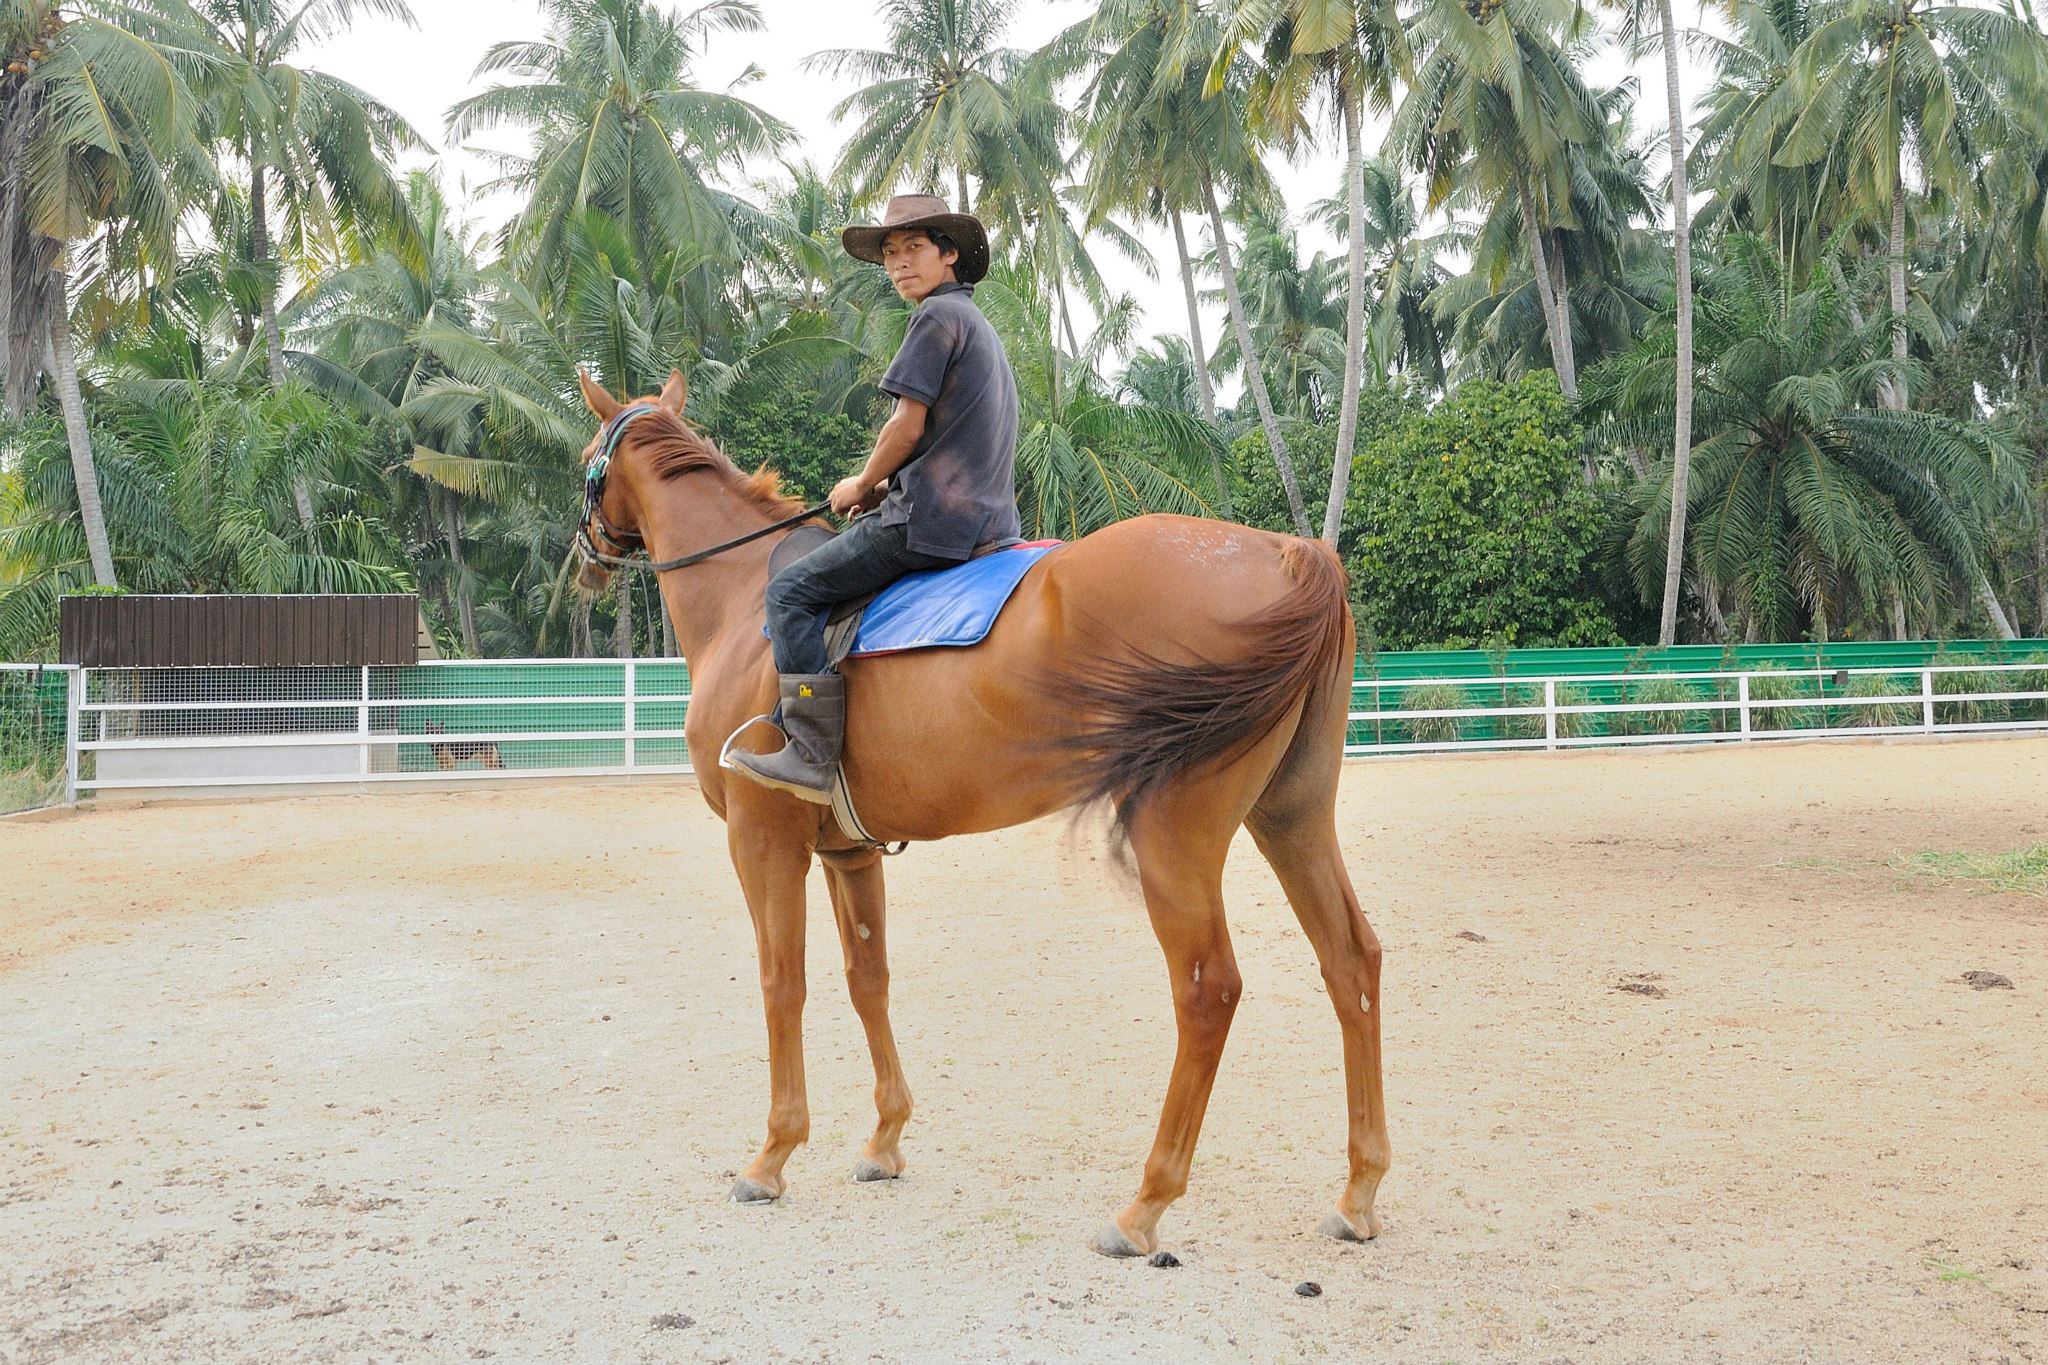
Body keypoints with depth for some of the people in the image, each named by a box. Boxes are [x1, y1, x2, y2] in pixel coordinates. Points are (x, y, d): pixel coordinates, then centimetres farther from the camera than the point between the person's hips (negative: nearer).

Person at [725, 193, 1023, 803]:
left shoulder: (937, 315, -7)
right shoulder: (979, 325, 24)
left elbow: (907, 427, -14)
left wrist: (861, 485, 2)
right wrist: (888, 484, 17)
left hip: (930, 520, -11)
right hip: (988, 518, 11)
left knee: (792, 592, -7)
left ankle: (813, 757, -16)